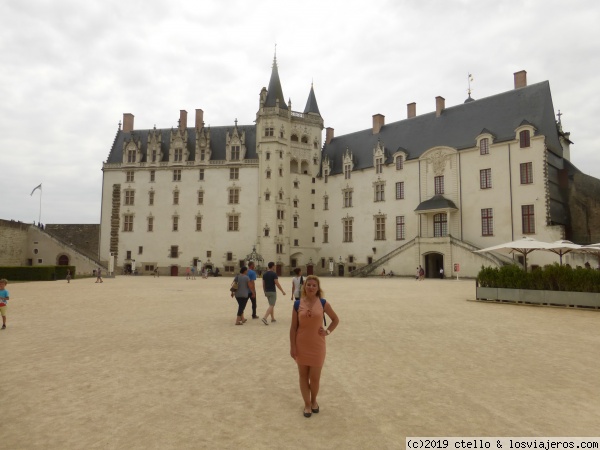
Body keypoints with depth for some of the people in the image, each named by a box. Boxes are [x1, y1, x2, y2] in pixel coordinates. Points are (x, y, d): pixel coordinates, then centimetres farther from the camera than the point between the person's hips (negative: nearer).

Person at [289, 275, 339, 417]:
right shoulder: (298, 304, -5)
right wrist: (292, 346, -5)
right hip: (301, 345, 1)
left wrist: (327, 332, -3)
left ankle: (314, 400, 33)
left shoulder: (323, 303, -5)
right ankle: (307, 404, 28)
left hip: (317, 345, 0)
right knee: (303, 376, 10)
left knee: (315, 377, 5)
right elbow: (293, 327, -3)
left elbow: (335, 320, 9)